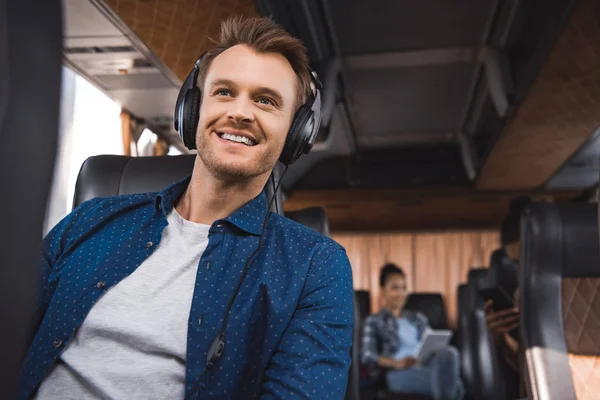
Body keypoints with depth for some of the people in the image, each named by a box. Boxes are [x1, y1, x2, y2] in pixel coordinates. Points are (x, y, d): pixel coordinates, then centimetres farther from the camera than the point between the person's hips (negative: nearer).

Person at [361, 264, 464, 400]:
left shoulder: (418, 318, 33)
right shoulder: (374, 321, 17)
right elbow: (367, 356, 2)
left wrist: (439, 354, -3)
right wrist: (397, 363, -17)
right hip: (399, 372, -4)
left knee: (448, 352, -36)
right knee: (443, 382, -38)